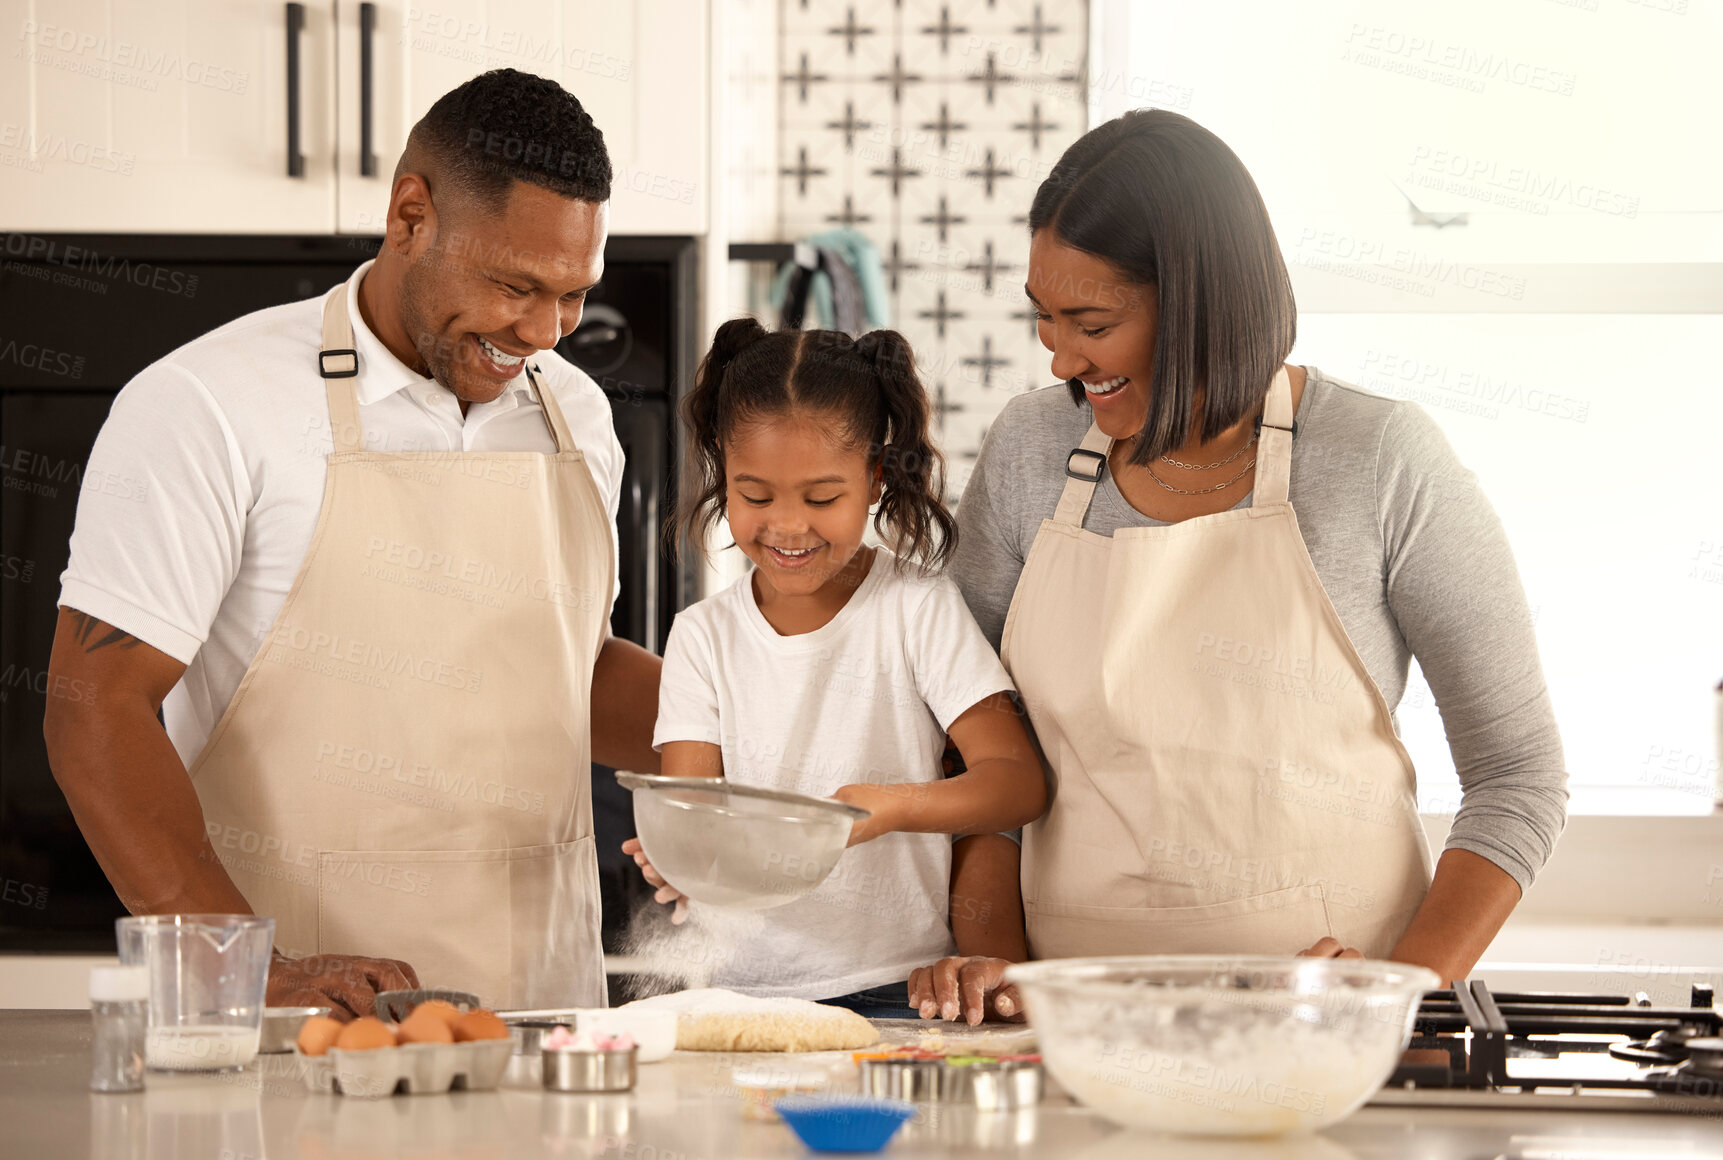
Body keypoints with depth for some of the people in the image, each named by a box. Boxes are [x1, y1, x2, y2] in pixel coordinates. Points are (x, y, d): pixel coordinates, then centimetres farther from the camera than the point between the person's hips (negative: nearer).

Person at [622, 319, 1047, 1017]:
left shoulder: (916, 608, 2)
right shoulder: (704, 638, 10)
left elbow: (1019, 780, -5)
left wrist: (893, 806, -25)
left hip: (896, 988, -3)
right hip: (744, 986, 3)